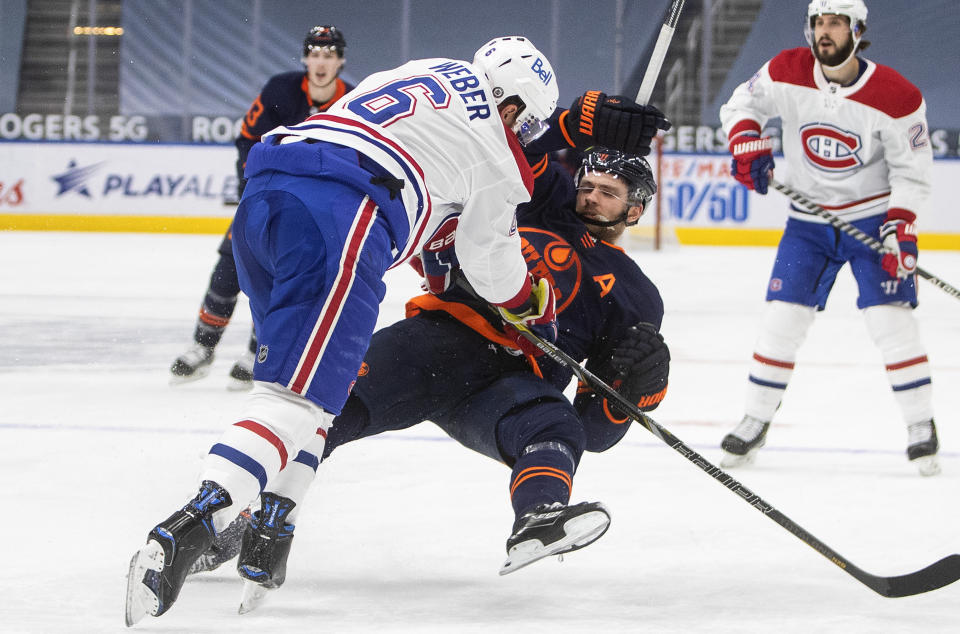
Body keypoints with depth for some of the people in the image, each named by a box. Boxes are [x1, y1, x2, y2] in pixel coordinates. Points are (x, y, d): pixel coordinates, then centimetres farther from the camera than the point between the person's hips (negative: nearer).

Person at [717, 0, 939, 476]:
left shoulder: (895, 97, -18)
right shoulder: (787, 74, -12)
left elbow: (911, 172, -11)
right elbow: (741, 104, 6)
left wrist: (899, 230, -21)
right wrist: (747, 143, -14)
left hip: (875, 214, -3)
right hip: (809, 220, 3)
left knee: (889, 316, -13)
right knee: (782, 317, -1)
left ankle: (921, 427, -1)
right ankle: (755, 422, 13)